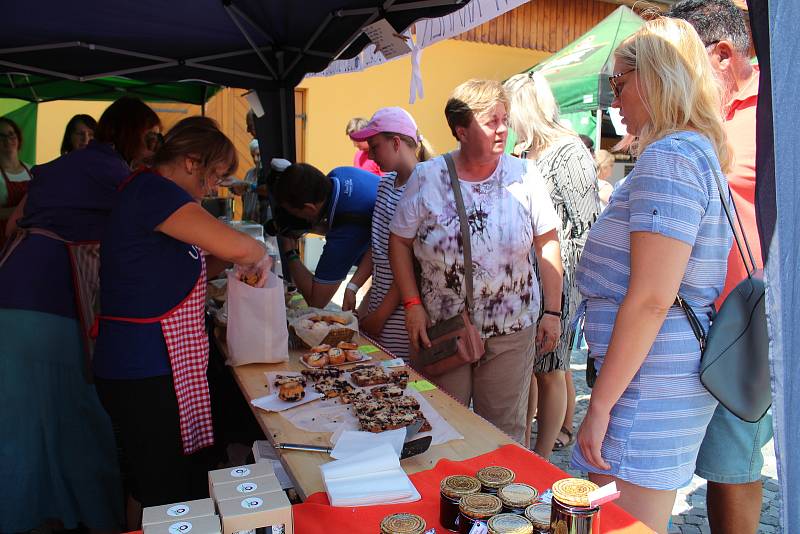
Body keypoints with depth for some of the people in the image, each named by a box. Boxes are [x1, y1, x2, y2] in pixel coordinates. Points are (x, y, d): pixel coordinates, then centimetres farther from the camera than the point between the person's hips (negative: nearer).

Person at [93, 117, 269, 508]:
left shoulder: (152, 190, 15)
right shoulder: (152, 190, -17)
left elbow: (180, 273, 20)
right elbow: (236, 246, -29)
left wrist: (229, 259, 4)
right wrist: (260, 256, -7)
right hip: (143, 372, -10)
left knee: (191, 481, 17)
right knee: (166, 495, 3)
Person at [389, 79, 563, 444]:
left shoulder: (524, 176, -3)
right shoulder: (427, 177, -5)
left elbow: (547, 243, 0)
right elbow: (399, 241, 1)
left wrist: (552, 312, -3)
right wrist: (412, 304, -6)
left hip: (511, 332, 1)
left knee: (504, 432, 13)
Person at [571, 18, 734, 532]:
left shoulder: (669, 157, -16)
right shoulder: (701, 153, 16)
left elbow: (651, 299, -23)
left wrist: (600, 406, -19)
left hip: (650, 386, -10)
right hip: (678, 371, 10)